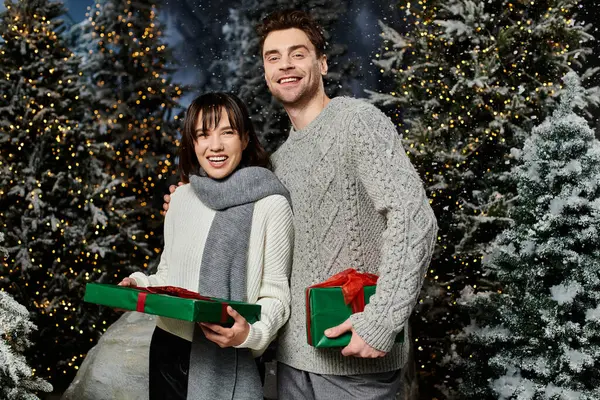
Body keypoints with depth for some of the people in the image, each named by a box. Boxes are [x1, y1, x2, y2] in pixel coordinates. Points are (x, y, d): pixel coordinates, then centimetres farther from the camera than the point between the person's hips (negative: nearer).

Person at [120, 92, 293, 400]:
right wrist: (140, 285, -3)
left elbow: (275, 292, -9)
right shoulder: (181, 198, 4)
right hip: (167, 350, 5)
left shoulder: (270, 204, -10)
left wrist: (252, 333, -25)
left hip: (226, 360, -4)